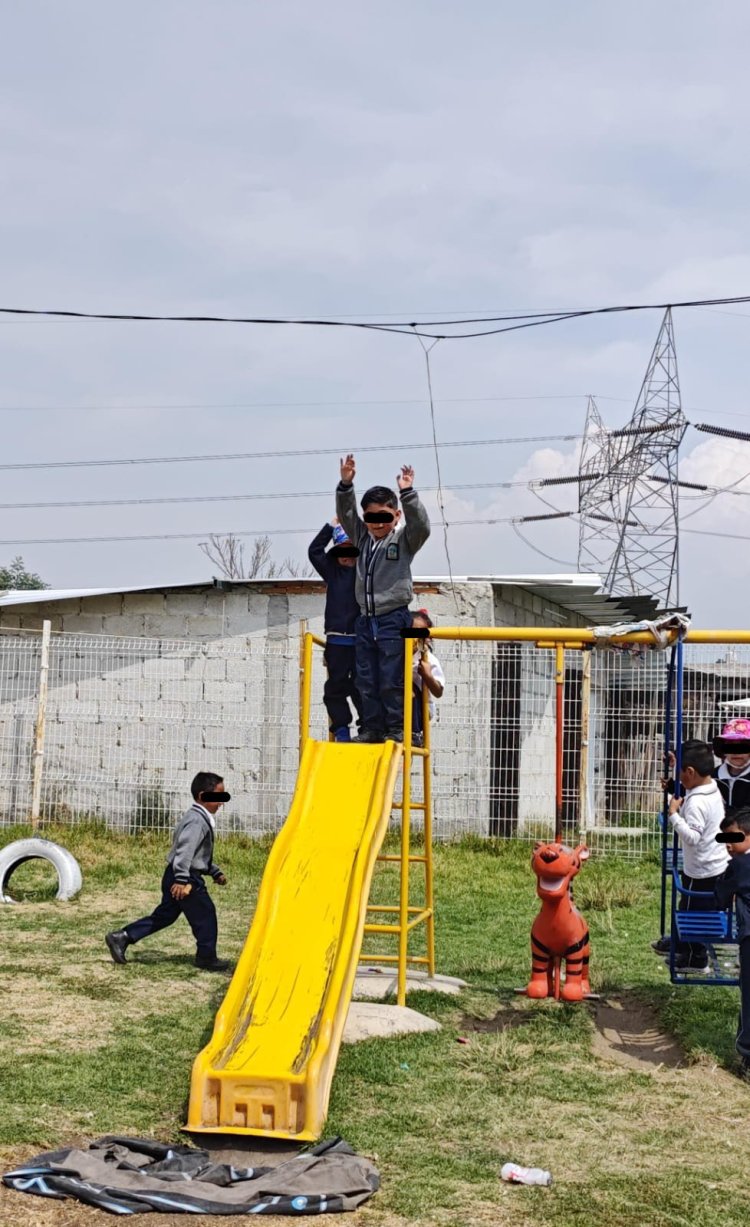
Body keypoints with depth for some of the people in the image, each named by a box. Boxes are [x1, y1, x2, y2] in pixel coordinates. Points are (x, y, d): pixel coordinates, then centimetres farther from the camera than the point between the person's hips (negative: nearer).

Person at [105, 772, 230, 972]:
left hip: (177, 878, 11)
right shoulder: (197, 821, -17)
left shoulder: (201, 819, 17)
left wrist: (215, 873, 27)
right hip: (186, 878, -11)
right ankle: (206, 957, 12)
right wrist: (182, 880, -33)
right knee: (205, 913, 0)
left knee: (164, 916, 13)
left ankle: (121, 937, 13)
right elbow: (185, 851, -28)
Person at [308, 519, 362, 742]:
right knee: (336, 685, 2)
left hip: (361, 639, -3)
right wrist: (332, 526, 9)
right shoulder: (332, 569, 15)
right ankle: (341, 729, 8)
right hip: (336, 641, 3)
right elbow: (314, 551, 11)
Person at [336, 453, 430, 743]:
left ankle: (396, 729, 2)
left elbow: (421, 526, -18)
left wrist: (408, 494, -26)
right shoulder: (363, 537, 12)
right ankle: (371, 728, 14)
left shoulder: (404, 539, -1)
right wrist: (345, 485, -8)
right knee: (366, 681, 8)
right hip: (366, 619, 6)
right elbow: (346, 514, 6)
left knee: (392, 680, -4)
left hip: (393, 619, -6)